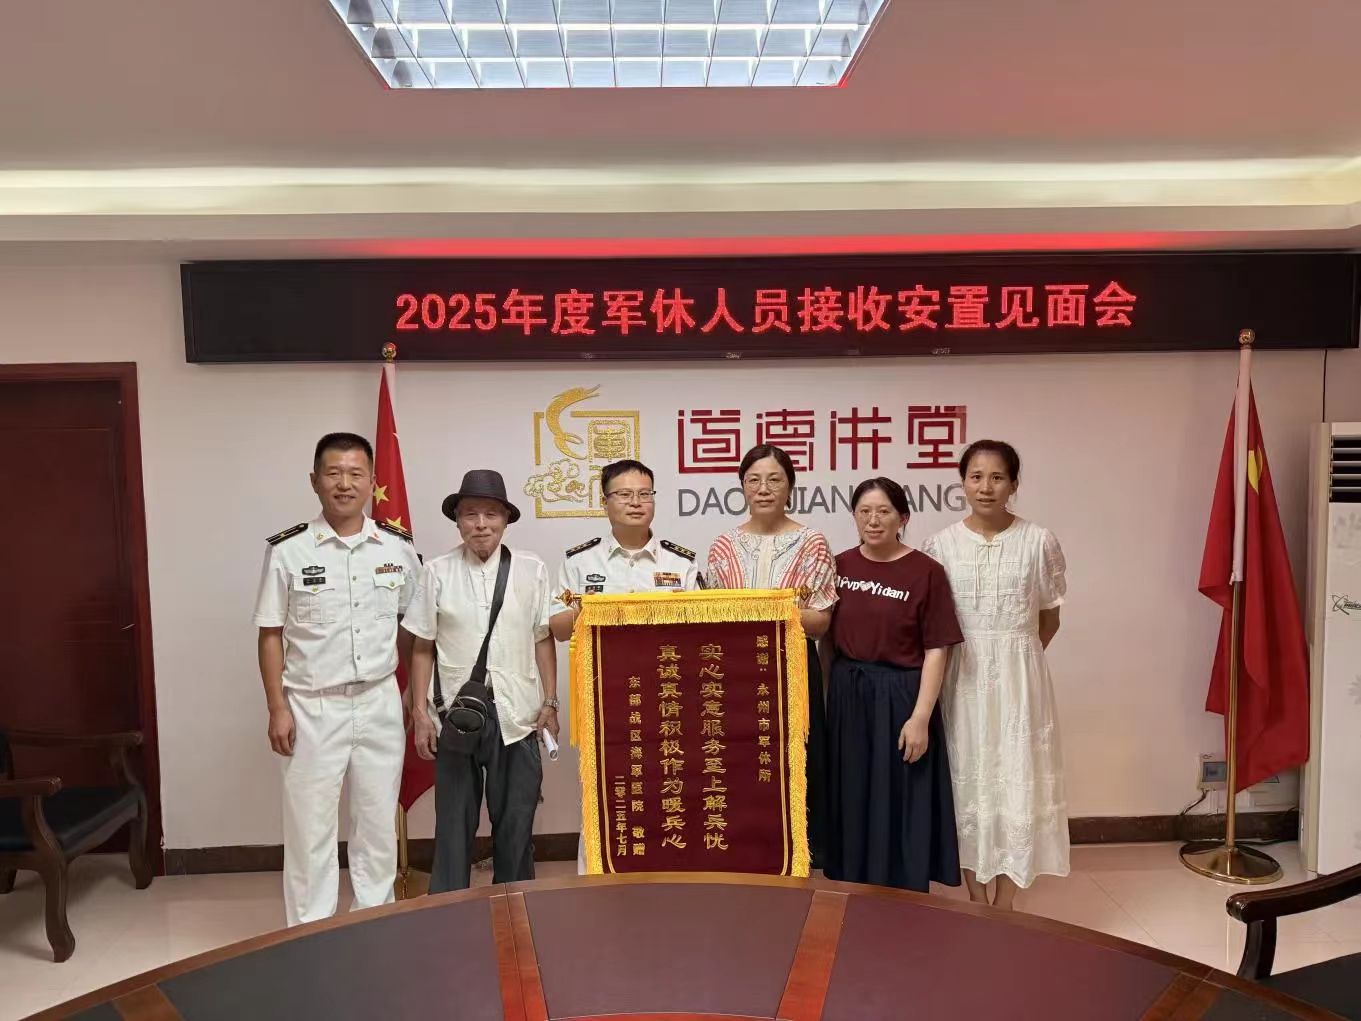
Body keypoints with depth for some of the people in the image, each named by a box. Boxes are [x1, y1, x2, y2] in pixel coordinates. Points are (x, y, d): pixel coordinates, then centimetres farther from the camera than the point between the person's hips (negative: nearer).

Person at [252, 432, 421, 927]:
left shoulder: (398, 547, 0)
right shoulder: (287, 550, -6)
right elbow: (271, 635, -2)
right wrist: (277, 708, -6)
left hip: (380, 703, 2)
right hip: (312, 707, -2)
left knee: (378, 822, 12)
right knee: (310, 827, 6)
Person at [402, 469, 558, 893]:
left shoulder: (531, 569, 1)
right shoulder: (438, 572, 0)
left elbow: (544, 640, 4)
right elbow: (423, 648, 2)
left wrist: (550, 703, 1)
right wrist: (420, 712, 0)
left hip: (517, 714, 1)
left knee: (515, 822, 10)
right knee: (454, 822, 8)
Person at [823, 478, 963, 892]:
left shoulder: (925, 572, -9)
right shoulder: (839, 566, 4)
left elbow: (935, 651, -10)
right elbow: (826, 638, 10)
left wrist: (920, 717, -14)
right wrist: (827, 698, 7)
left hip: (899, 699, -4)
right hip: (846, 698, 4)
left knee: (900, 807, 5)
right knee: (851, 805, 13)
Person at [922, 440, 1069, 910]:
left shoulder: (1040, 541, -3)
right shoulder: (941, 543, -1)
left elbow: (1049, 618, 7)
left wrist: (1014, 659, 8)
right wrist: (978, 659, 4)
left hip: (1019, 677, 0)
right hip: (962, 676, 1)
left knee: (1017, 781, 2)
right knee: (967, 781, 7)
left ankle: (1004, 906, 17)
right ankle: (977, 901, 22)